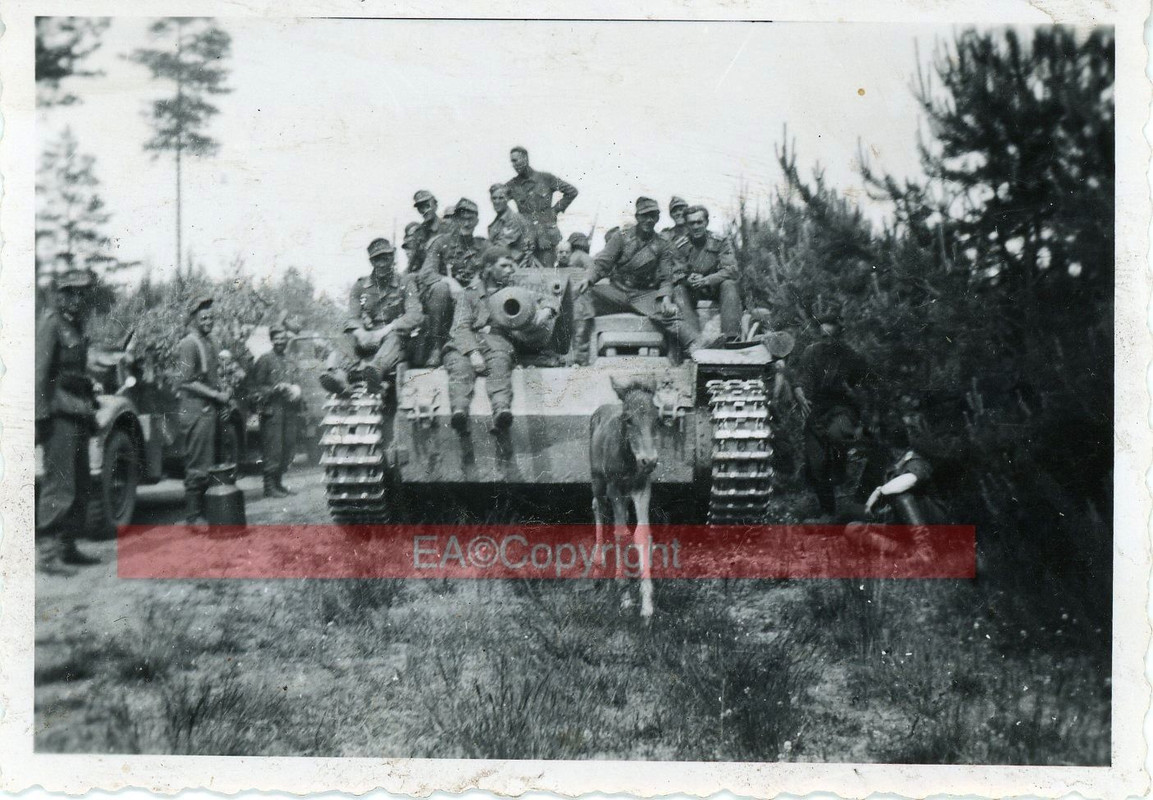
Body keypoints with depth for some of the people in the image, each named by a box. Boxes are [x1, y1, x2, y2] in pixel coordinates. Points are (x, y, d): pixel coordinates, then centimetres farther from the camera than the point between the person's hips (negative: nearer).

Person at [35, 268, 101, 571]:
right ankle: (50, 553, -9)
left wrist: (89, 410, 19)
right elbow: (40, 371, -15)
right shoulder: (50, 322, -8)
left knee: (80, 483, 11)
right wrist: (41, 416, -20)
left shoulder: (75, 325, 18)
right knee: (59, 483, -11)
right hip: (58, 413, -9)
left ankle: (68, 546, 18)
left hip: (77, 413, 9)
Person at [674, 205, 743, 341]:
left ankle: (732, 337, -41)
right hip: (691, 292, 1)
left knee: (729, 285, -30)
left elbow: (730, 270, -13)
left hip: (714, 288, -1)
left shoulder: (721, 242, 0)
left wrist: (706, 280, -28)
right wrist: (688, 280, -27)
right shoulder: (678, 245, 2)